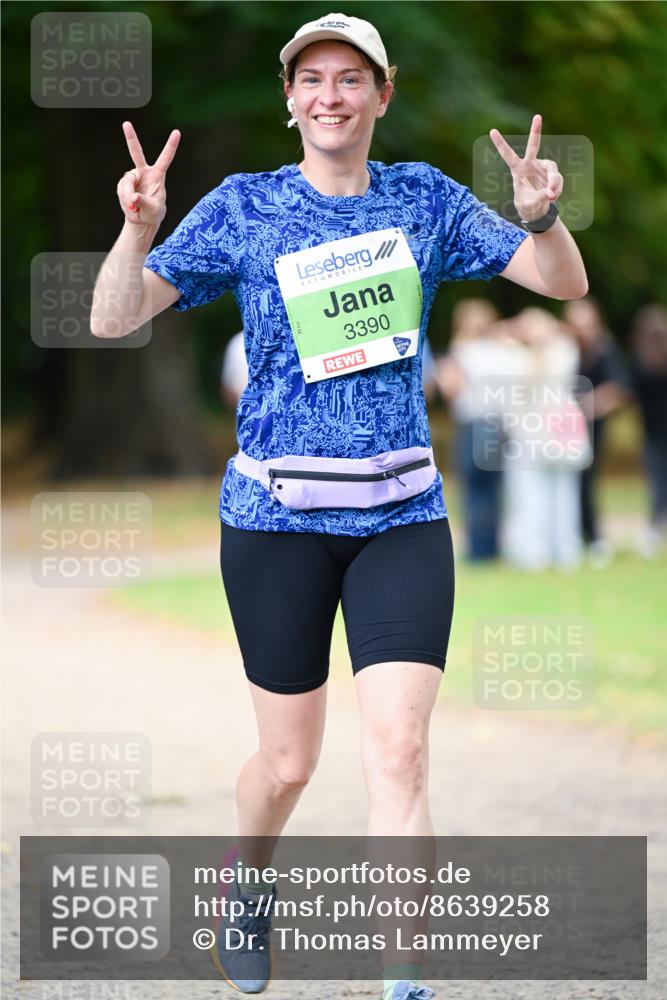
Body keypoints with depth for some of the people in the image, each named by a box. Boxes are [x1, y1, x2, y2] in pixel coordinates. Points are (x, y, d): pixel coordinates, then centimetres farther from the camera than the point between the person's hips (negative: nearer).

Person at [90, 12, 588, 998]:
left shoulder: (425, 199, 4)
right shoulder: (243, 208, -3)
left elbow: (563, 282, 2)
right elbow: (113, 319, -7)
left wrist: (541, 215, -20)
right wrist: (137, 230, -26)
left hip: (403, 515, 1)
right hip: (277, 515, -1)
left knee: (399, 748, -12)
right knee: (289, 762, 6)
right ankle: (246, 879, 40)